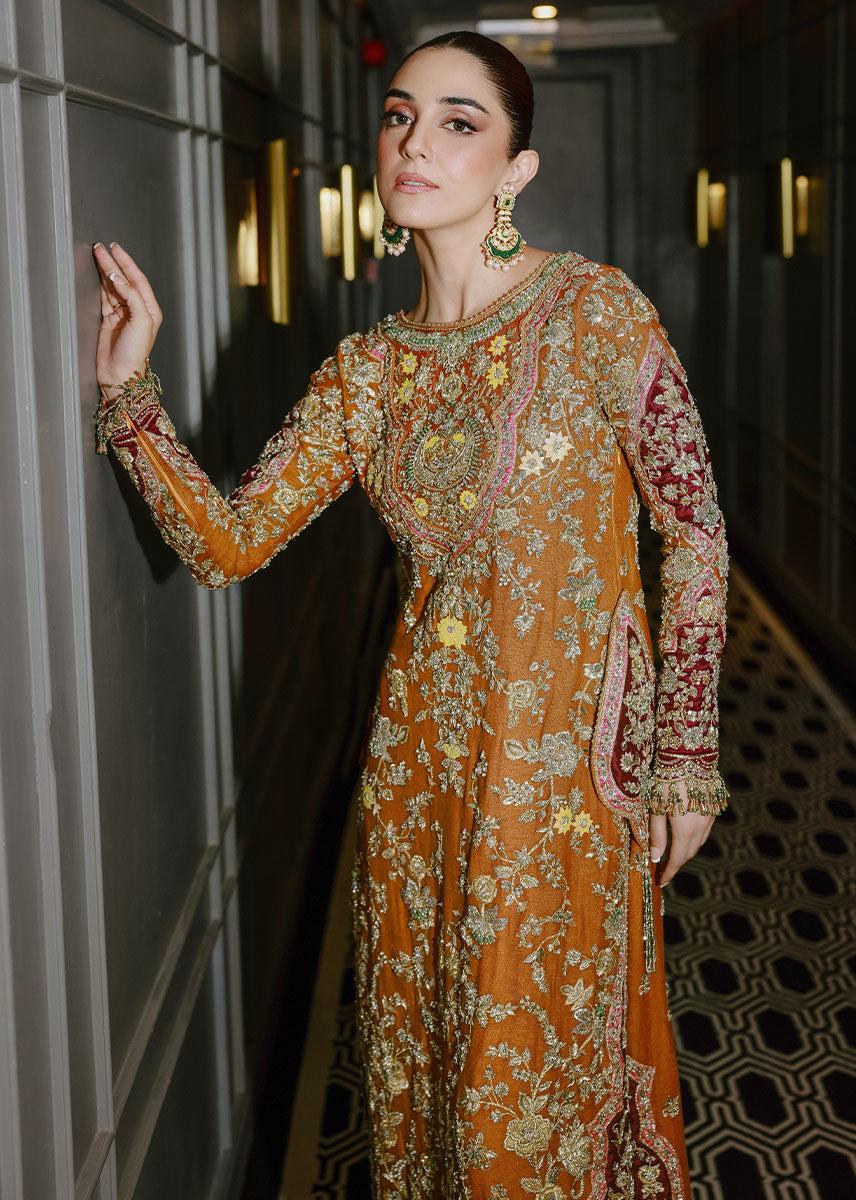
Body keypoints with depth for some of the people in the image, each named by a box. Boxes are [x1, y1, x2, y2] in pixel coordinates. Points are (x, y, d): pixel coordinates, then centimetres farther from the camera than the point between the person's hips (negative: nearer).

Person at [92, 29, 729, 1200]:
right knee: (419, 1046, 17)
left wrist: (687, 763, -9)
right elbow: (225, 542, 0)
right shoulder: (367, 369, 3)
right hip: (423, 751, 4)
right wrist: (129, 386, -12)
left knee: (542, 1056, 10)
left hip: (570, 753, -4)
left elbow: (697, 538, -8)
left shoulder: (594, 311, -11)